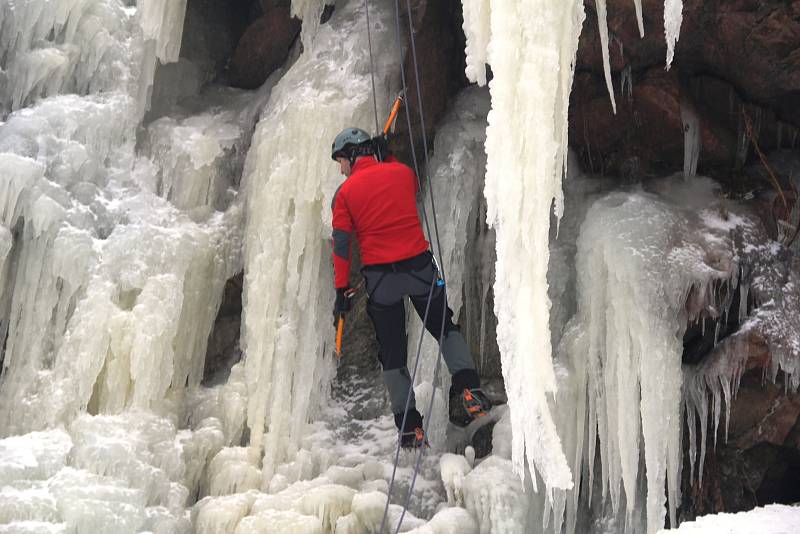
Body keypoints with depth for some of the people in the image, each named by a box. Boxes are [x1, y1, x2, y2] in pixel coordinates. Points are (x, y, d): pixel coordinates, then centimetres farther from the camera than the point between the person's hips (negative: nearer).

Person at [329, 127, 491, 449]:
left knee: (391, 353, 10)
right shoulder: (402, 172, 2)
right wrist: (385, 157, 32)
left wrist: (342, 291, 4)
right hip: (420, 267, 2)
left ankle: (409, 427, 9)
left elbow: (341, 246, -3)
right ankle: (467, 388, -1)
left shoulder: (345, 193, -3)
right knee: (446, 328, 21)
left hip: (380, 280, -1)